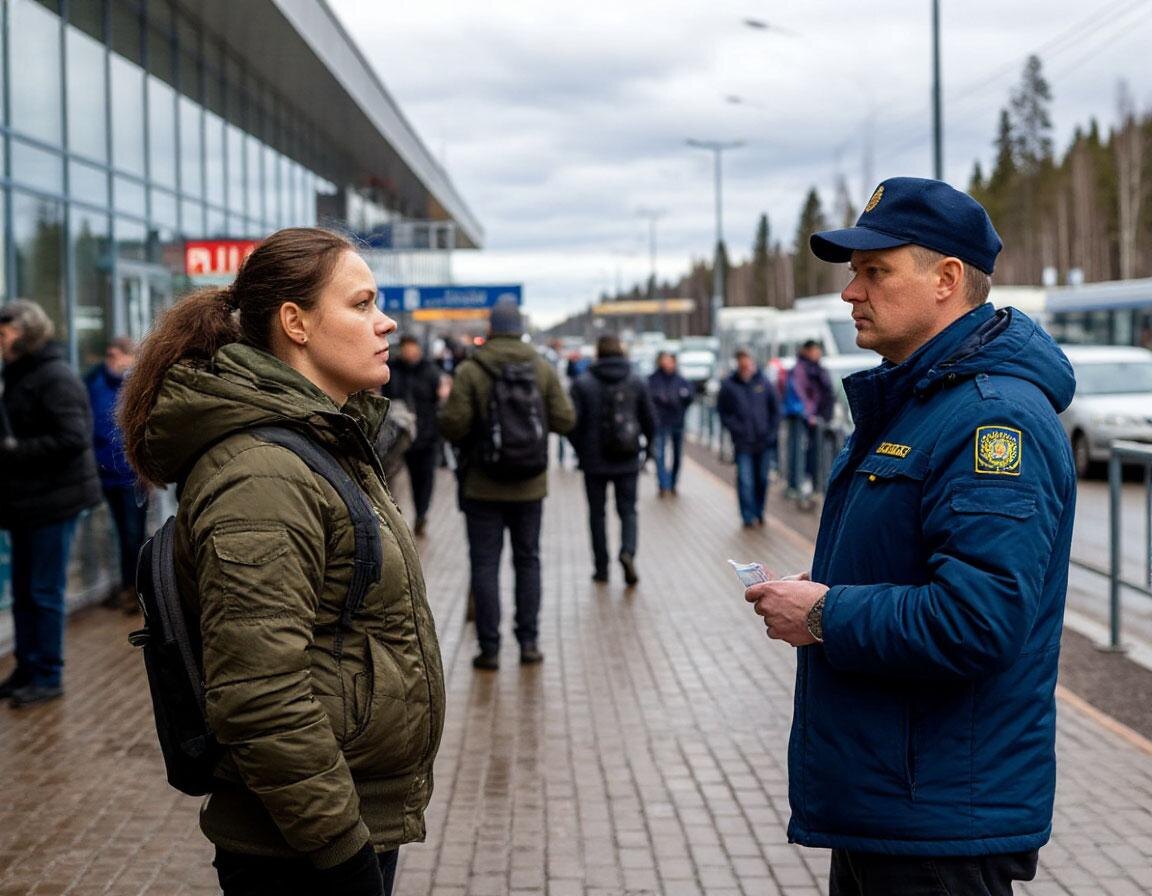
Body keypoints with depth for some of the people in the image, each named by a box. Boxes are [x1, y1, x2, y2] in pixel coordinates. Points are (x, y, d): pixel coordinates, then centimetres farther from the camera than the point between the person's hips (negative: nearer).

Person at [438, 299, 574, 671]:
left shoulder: (469, 371, -10)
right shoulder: (543, 369, 0)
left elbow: (453, 426, -15)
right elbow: (564, 420, -2)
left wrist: (444, 407, 6)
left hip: (482, 485, -3)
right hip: (529, 485, 3)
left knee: (485, 564, 3)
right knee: (527, 560, 14)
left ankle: (490, 648, 3)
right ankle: (529, 642, 15)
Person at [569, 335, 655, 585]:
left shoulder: (582, 384, -7)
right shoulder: (636, 383, 0)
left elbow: (573, 423, -11)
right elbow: (650, 423, 1)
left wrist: (580, 451, 5)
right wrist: (645, 449, 17)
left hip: (594, 461, -1)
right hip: (628, 462, 1)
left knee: (597, 513, 12)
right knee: (628, 511, 11)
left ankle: (601, 568, 14)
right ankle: (628, 551, -15)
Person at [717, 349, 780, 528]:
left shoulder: (764, 384, 3)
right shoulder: (728, 386, -1)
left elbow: (776, 410, 10)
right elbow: (722, 412, 4)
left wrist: (771, 432, 1)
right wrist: (736, 428, -7)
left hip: (764, 441, 2)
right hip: (743, 444, -2)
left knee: (762, 479, 9)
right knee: (745, 480, -6)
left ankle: (759, 513, 23)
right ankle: (748, 516, 0)